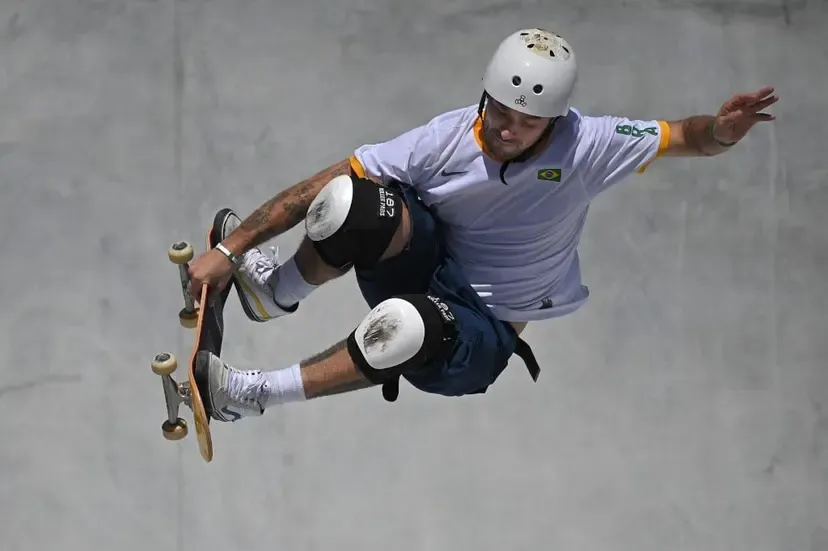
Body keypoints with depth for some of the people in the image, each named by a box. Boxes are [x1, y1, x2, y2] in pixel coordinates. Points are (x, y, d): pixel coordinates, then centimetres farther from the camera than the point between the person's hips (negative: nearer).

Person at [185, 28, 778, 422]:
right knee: (359, 200, -34)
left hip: (486, 329, -1)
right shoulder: (451, 137, -16)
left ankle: (255, 393, -23)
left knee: (410, 327, -41)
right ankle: (277, 292, -4)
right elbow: (324, 186, -15)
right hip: (421, 268, 1)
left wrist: (720, 131, -39)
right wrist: (229, 249, -17)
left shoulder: (586, 145, -16)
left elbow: (681, 136, -13)